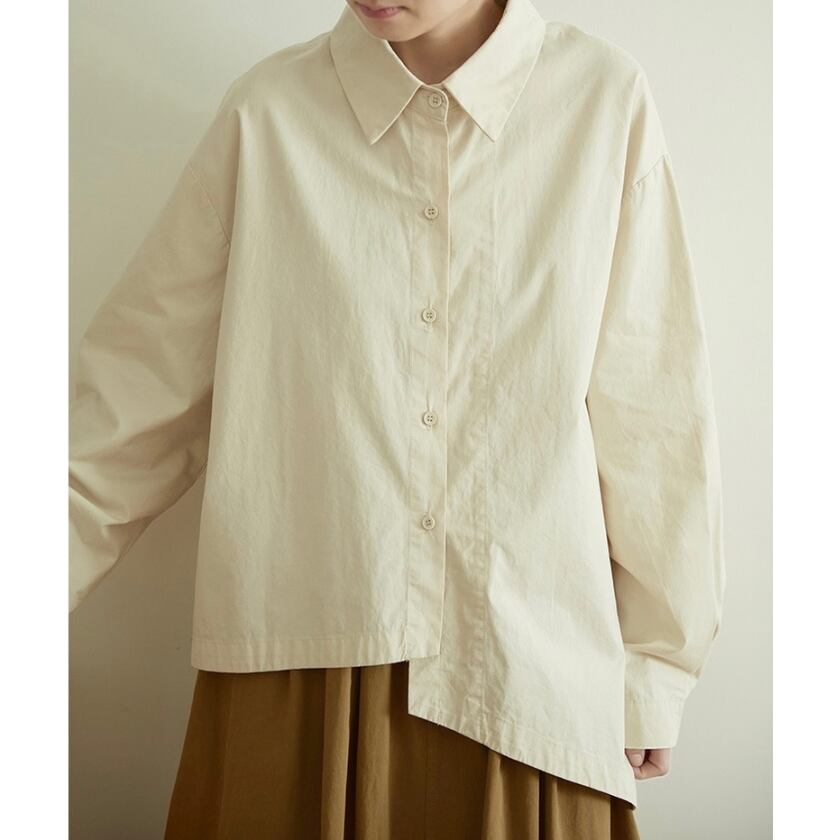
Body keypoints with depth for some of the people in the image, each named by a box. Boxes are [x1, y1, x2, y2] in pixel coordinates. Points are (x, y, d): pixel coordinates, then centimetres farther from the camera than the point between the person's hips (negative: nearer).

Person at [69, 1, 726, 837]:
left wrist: (655, 662, 3)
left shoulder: (605, 100, -5)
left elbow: (654, 413, -2)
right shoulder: (270, 109, -3)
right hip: (300, 658, 1)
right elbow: (140, 376, 2)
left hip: (527, 672, 0)